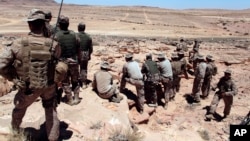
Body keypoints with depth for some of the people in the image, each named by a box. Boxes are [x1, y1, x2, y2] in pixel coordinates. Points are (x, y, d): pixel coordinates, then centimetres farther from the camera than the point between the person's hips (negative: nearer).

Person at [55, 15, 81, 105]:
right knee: (75, 81, 17)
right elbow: (78, 49, 3)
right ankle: (76, 98, 22)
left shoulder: (57, 36, -11)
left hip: (63, 62, -2)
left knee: (65, 82, 11)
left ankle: (70, 100, 17)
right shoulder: (74, 34, -2)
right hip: (74, 61, 3)